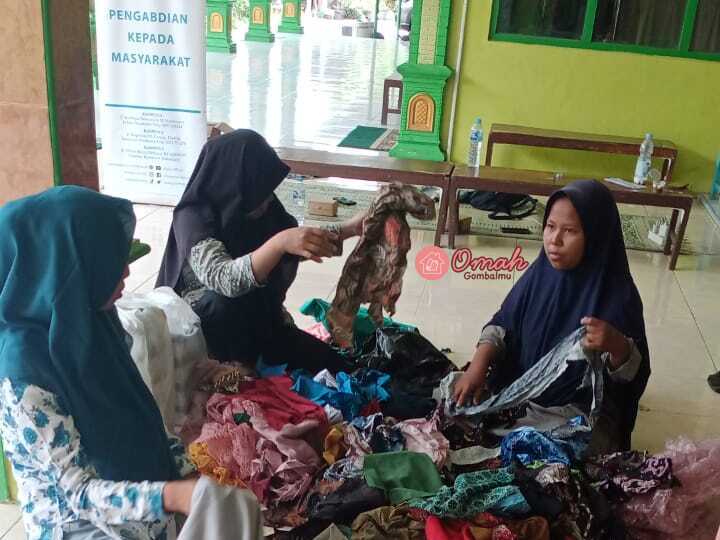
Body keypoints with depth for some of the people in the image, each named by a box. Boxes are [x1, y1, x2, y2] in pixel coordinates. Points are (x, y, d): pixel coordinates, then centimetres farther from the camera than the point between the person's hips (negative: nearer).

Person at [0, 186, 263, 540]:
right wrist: (172, 496, -38)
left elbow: (132, 417, 3)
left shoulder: (86, 320, -6)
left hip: (132, 475, 6)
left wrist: (187, 468, -6)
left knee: (238, 503, 0)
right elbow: (78, 492, -25)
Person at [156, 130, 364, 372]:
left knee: (334, 367, -7)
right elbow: (224, 281, -41)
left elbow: (301, 246, 10)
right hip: (203, 323, -5)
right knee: (223, 302, -38)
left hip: (261, 320, 5)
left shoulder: (258, 208, -6)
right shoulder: (193, 217, -24)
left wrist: (350, 228, -3)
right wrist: (279, 242, -55)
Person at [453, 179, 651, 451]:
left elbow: (633, 372, -15)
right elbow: (502, 324, 3)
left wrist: (617, 344, -37)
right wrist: (478, 366, -14)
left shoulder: (617, 293, -19)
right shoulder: (541, 271, -6)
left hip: (581, 411, -4)